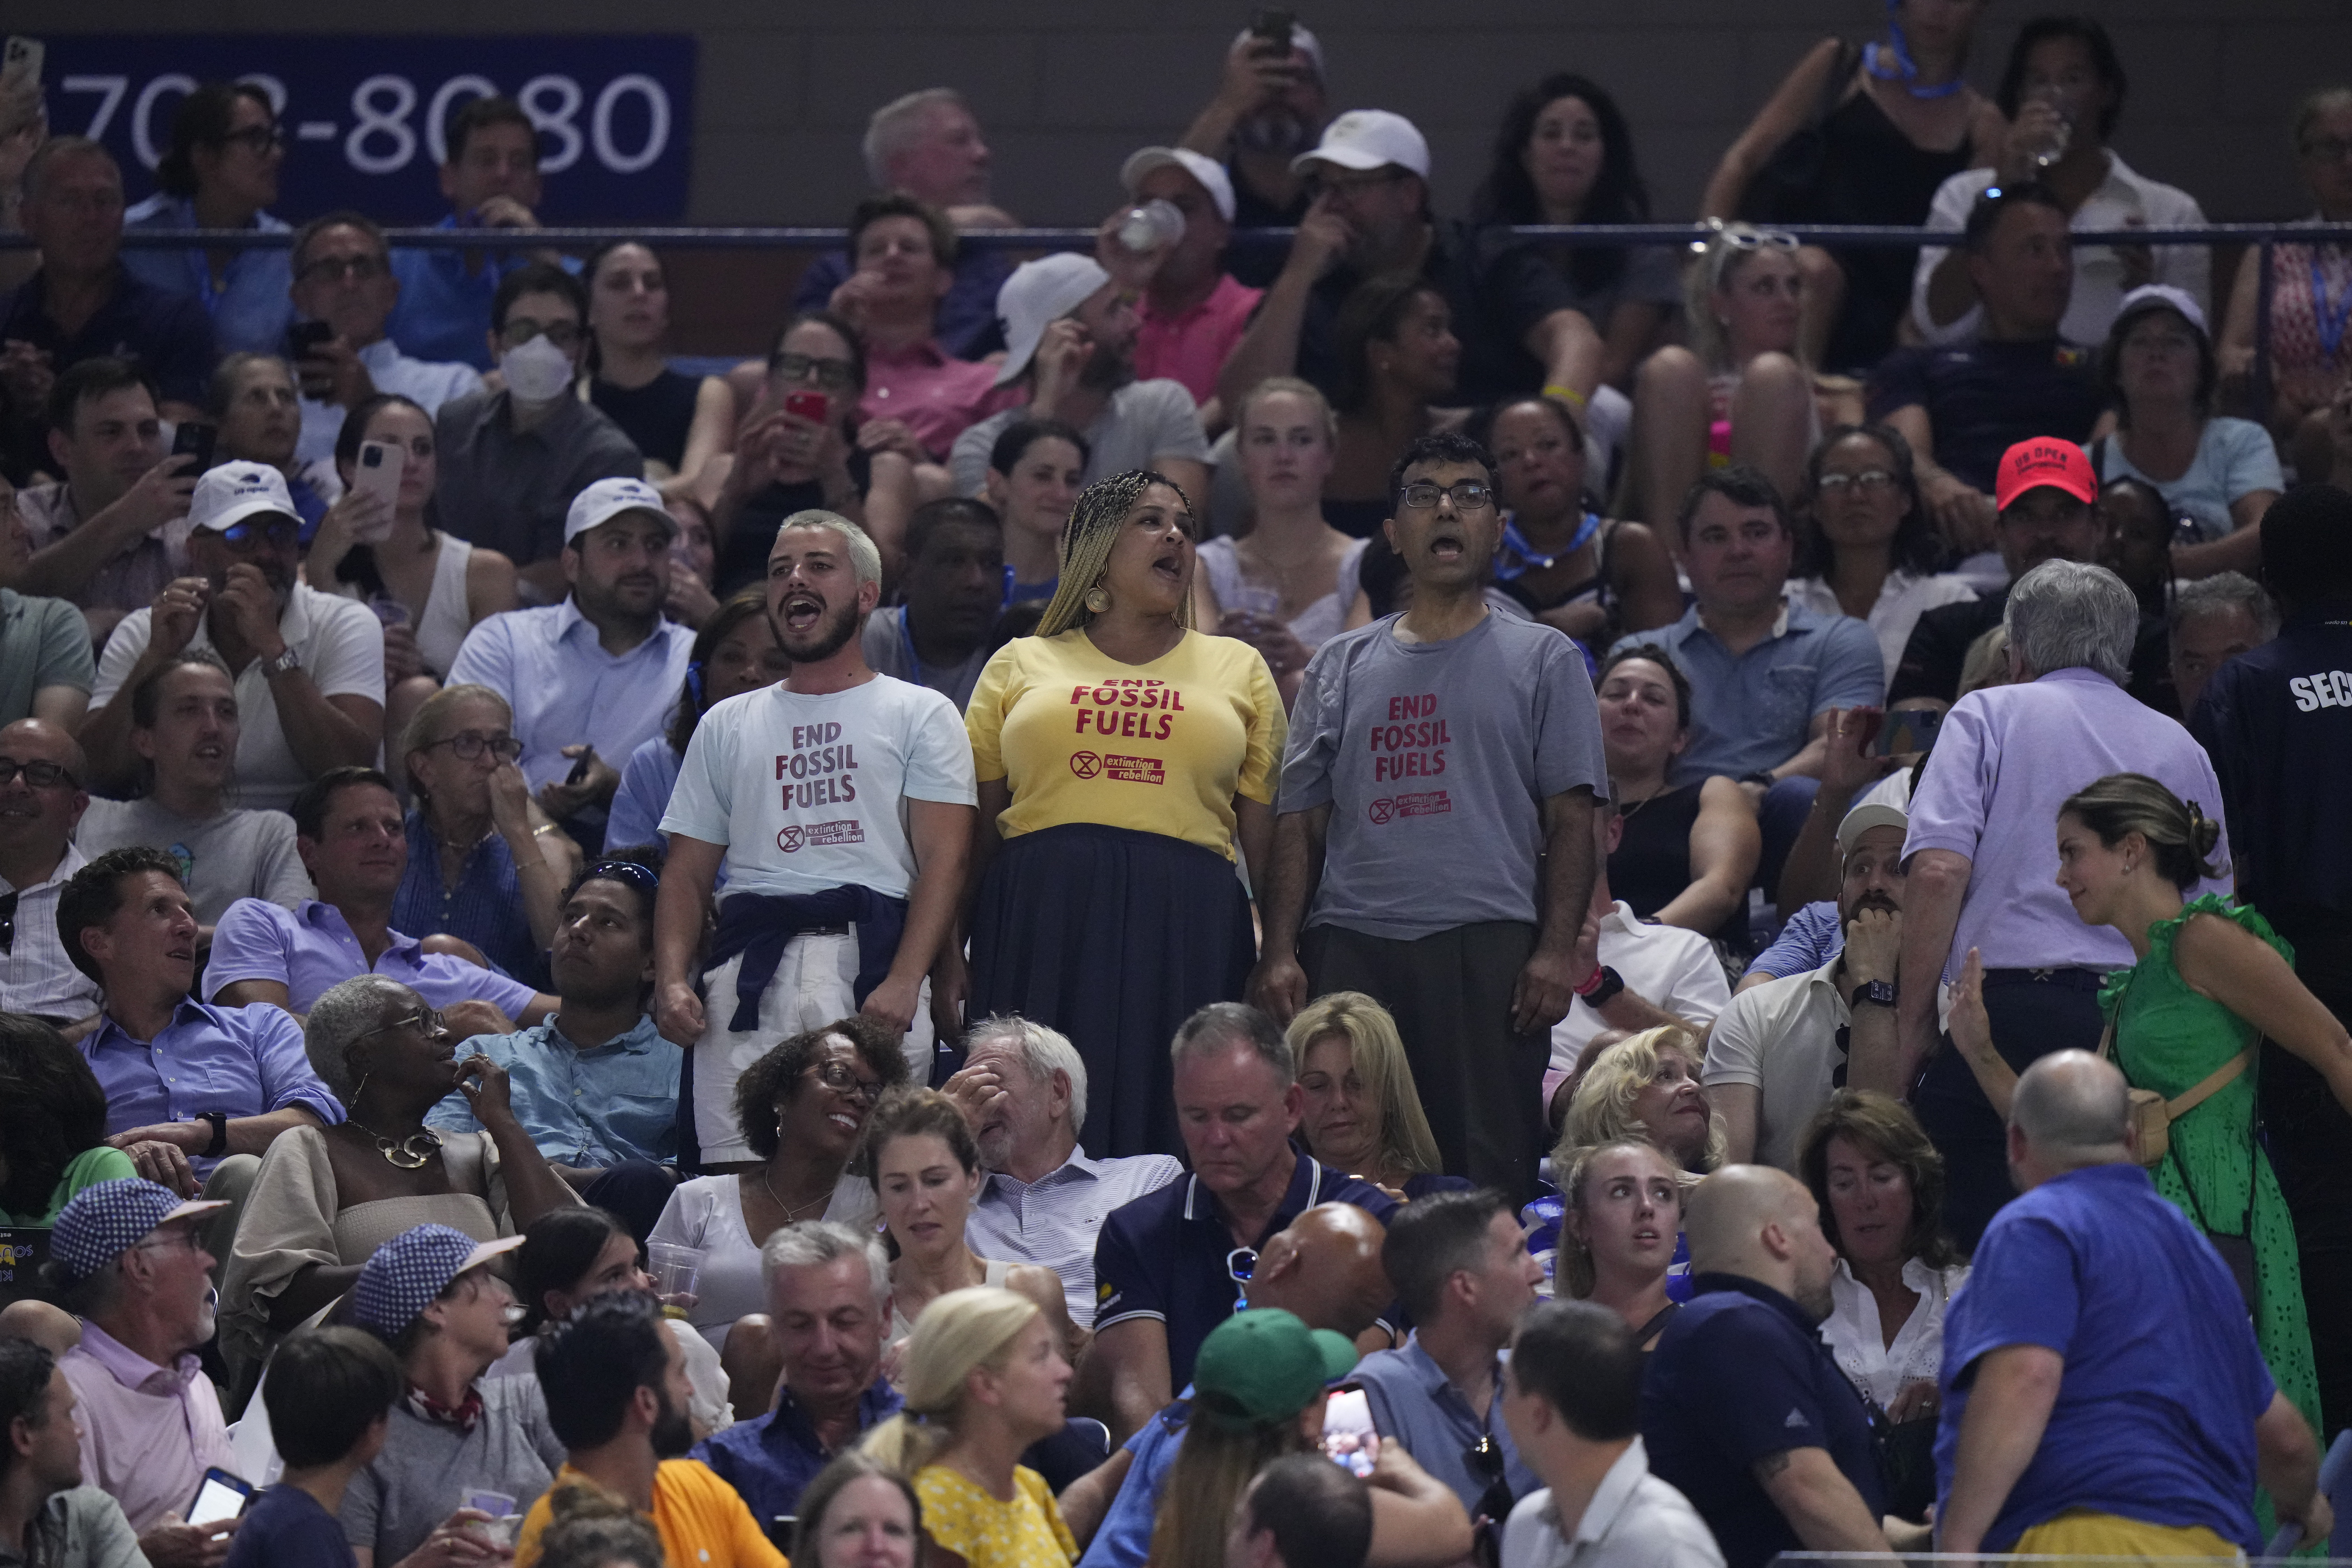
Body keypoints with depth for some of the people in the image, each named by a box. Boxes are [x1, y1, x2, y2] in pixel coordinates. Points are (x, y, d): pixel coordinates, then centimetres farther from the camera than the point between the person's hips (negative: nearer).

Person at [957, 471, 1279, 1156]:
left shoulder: (1237, 669, 18)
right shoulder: (1020, 667, 16)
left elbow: (1267, 838, 12)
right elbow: (972, 827, 12)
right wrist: (948, 952, 2)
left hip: (1186, 931, 0)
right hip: (1039, 928, 0)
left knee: (1170, 1133, -5)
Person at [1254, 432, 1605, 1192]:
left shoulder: (1542, 660, 13)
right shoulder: (1341, 666, 20)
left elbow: (1570, 820, 6)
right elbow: (1302, 824, 16)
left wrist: (1557, 950, -7)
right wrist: (1279, 952, 3)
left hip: (1489, 945, -2)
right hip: (1351, 945, 2)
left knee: (1488, 1170, -8)